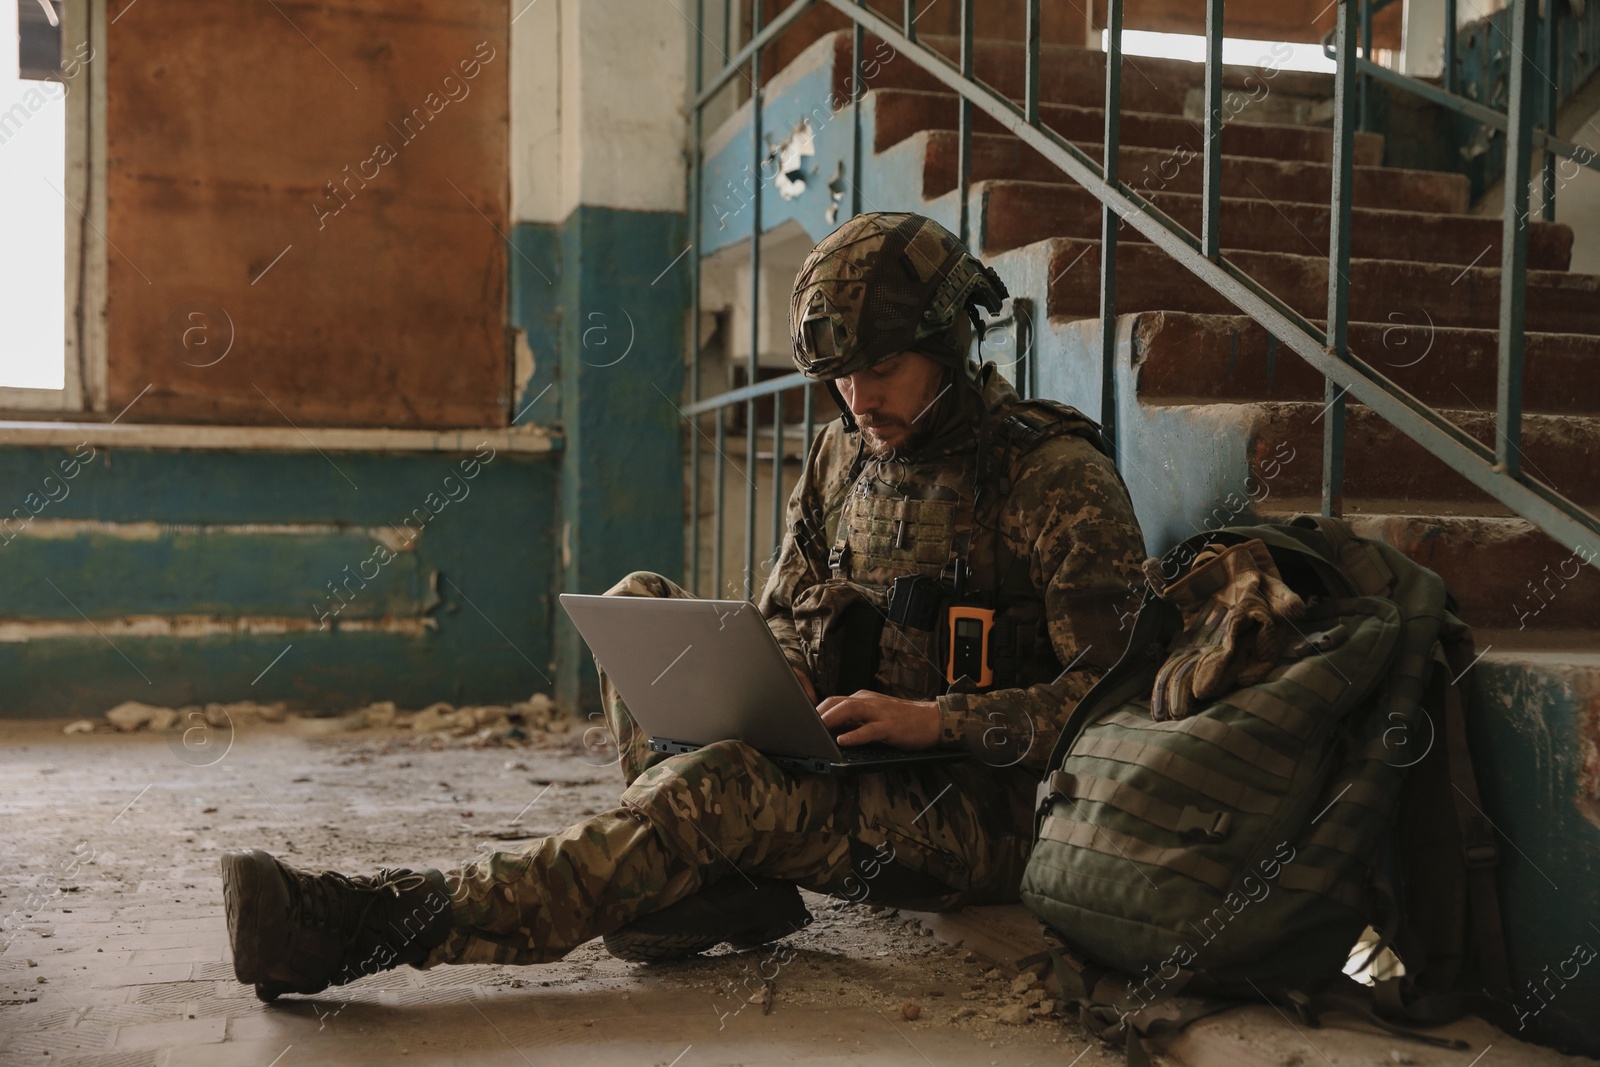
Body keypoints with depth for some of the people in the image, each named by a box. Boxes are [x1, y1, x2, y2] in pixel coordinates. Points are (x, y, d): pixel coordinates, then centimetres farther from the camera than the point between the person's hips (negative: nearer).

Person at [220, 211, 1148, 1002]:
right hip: (854, 759, 7)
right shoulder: (844, 455, 9)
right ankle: (716, 875, -24)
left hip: (987, 812, -7)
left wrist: (941, 719, -25)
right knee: (638, 606, -5)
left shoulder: (1060, 479, -11)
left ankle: (383, 923, -36)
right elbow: (782, 620, 15)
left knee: (722, 784, -35)